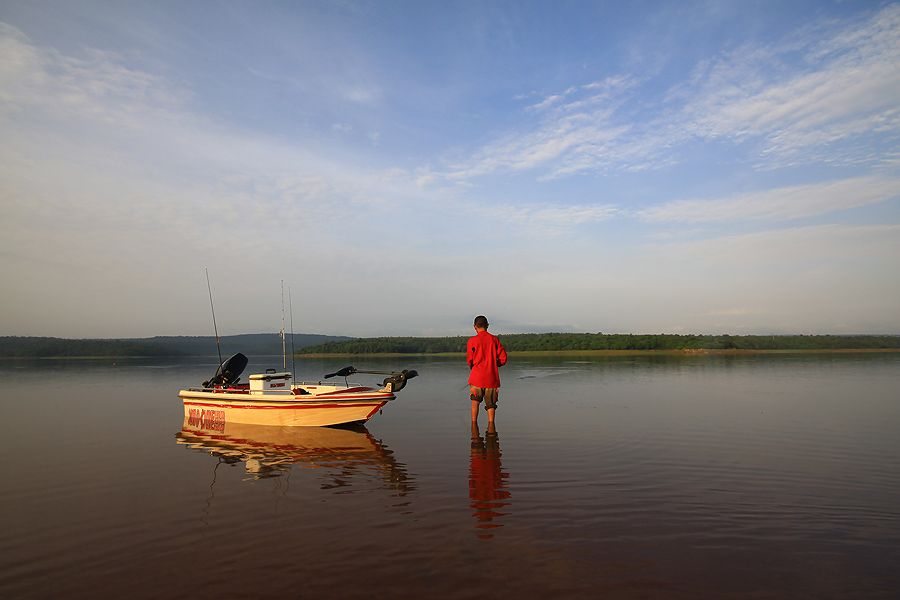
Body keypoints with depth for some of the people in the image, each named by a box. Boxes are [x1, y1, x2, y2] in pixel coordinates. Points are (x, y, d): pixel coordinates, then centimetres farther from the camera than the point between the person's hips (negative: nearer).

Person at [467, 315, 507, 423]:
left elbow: (470, 360, 1)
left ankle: (474, 424, 9)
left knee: (475, 401, 15)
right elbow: (503, 358, 2)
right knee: (491, 404, 9)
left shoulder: (472, 341, -3)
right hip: (492, 377, 1)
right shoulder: (495, 339, 3)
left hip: (477, 377, -1)